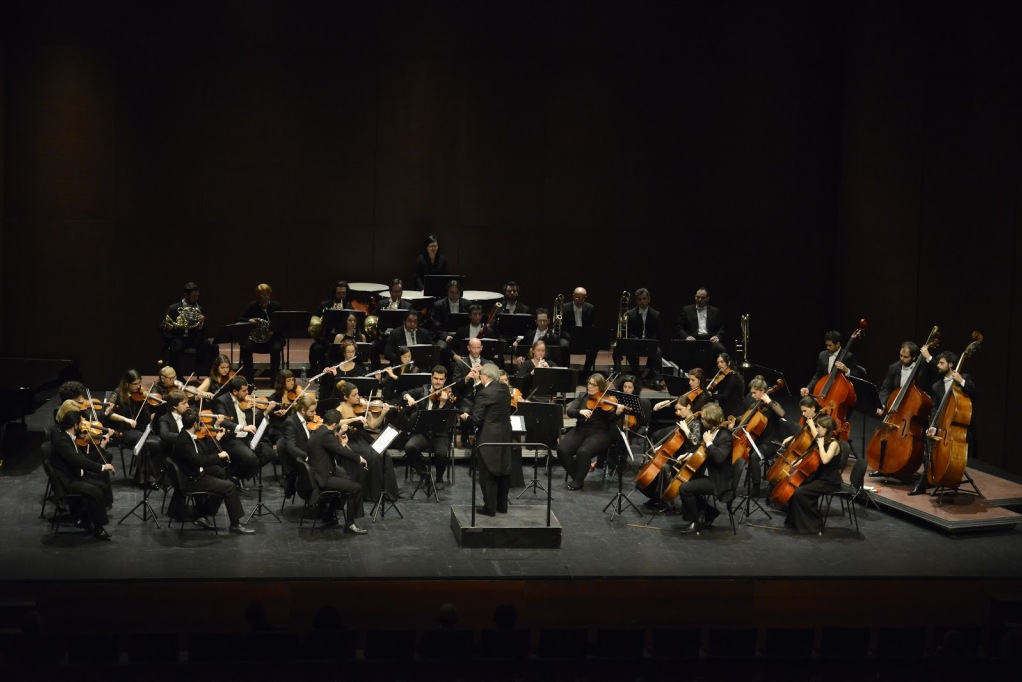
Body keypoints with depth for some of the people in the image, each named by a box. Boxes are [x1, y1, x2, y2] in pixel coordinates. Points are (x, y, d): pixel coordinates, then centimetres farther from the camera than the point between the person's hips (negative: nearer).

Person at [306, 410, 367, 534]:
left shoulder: (318, 432, 11)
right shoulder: (326, 435, -20)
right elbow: (344, 452, -24)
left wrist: (342, 444, 8)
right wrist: (359, 459, -9)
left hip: (316, 474, 11)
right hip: (322, 479, -11)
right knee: (356, 488, -11)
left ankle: (329, 517, 38)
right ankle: (350, 524, 1)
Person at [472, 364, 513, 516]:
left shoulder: (484, 393, -18)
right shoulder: (505, 390, 5)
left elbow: (477, 418, -18)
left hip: (489, 437, -7)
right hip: (505, 435, 8)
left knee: (488, 473, 1)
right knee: (503, 470, 14)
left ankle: (490, 507, 5)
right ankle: (502, 506, 21)